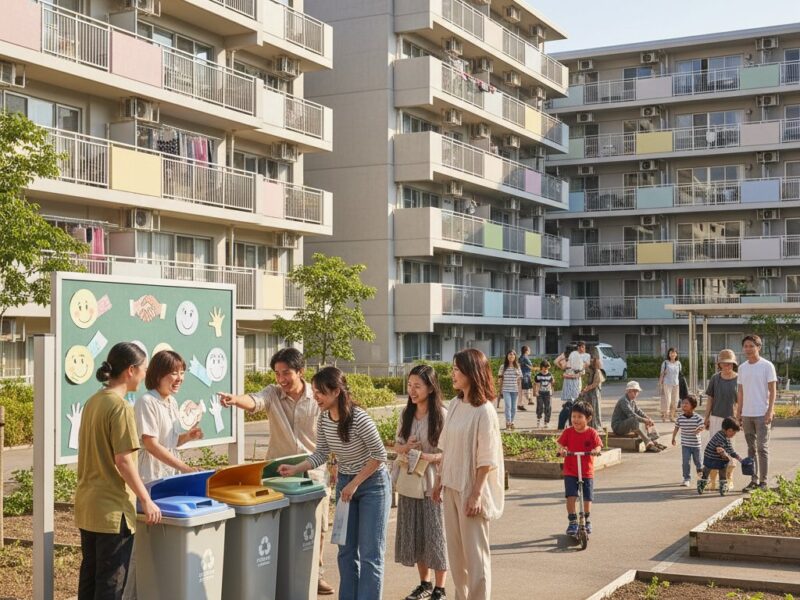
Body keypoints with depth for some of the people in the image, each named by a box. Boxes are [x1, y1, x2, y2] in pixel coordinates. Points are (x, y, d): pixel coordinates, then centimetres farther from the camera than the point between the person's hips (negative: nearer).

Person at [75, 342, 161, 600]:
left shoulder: (93, 402, 9)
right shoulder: (120, 407, -17)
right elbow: (123, 461, -20)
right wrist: (146, 501, -14)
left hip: (87, 505, 9)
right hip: (112, 509, -8)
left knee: (89, 577, 16)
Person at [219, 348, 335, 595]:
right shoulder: (273, 393, -6)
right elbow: (254, 401, -28)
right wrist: (235, 399, -49)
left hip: (314, 473, 0)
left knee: (317, 528, 10)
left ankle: (315, 573, 28)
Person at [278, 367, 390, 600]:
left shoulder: (359, 419, -26)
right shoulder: (323, 419, -7)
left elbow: (379, 455, -19)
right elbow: (321, 454, 4)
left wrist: (354, 484, -17)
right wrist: (296, 469, -11)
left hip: (372, 484, -6)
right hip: (344, 483, 7)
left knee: (370, 554, -4)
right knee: (346, 550, 10)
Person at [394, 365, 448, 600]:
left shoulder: (442, 415, -12)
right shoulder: (406, 413, 5)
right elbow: (396, 445, 13)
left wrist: (427, 457, -26)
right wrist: (404, 448, -9)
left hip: (432, 484, -5)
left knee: (435, 534, 1)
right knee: (414, 534, 12)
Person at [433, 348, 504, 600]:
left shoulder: (483, 411, -17)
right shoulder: (454, 405, 5)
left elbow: (486, 460, -17)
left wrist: (476, 494, -18)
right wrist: (439, 481, 13)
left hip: (470, 490, -7)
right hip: (451, 486, 7)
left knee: (474, 551, 2)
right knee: (455, 549, 16)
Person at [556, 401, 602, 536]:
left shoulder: (592, 432, -4)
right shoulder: (568, 432, -2)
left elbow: (598, 445, -10)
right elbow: (561, 444, -5)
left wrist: (596, 450, -33)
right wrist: (561, 449, -27)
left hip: (587, 472, 0)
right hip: (570, 471, 0)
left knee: (587, 498, 8)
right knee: (571, 496, -12)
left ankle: (587, 521, 32)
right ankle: (572, 522, 1)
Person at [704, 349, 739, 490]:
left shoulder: (738, 379, -4)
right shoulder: (715, 378, 1)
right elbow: (710, 399, 6)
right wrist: (706, 417, 4)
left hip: (731, 419, -1)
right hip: (716, 418, 1)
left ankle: (729, 479, 20)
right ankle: (712, 480, 9)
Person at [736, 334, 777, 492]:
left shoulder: (767, 366, -5)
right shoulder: (742, 367, 11)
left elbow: (773, 390, -7)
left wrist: (770, 411, -15)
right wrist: (738, 413, 11)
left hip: (762, 414, -5)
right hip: (747, 414, 5)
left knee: (762, 448, -4)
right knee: (751, 448, 10)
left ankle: (763, 481, 3)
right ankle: (754, 480, 16)